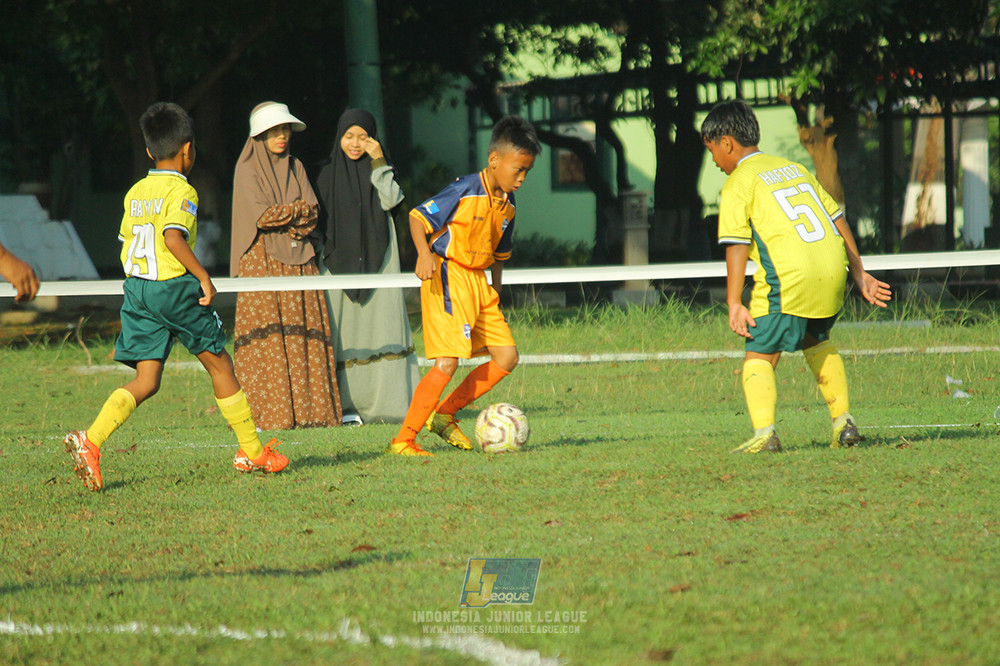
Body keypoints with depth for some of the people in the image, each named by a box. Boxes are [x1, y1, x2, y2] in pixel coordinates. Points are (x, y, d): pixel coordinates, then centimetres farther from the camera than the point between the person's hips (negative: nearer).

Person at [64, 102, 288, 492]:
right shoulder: (181, 192, -10)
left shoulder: (136, 193, 13)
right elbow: (173, 237, -25)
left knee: (146, 380, 4)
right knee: (219, 364, 9)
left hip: (136, 286, 6)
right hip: (175, 287, -6)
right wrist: (203, 277, -19)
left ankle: (90, 441, -17)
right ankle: (252, 452, 16)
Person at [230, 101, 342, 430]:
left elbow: (313, 215, 6)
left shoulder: (295, 168, 16)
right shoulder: (248, 169, 0)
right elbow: (260, 215, -11)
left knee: (304, 334, -3)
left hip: (299, 261, 5)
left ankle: (305, 408, -3)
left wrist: (281, 217, -10)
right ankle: (267, 413, -13)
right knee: (269, 336, -11)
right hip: (263, 261, -5)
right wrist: (298, 210, -1)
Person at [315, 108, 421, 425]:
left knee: (381, 325, -5)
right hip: (340, 260, 0)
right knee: (344, 326, -3)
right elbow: (320, 221, 9)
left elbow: (391, 201, -9)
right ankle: (347, 404, -3)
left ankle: (386, 400, -4)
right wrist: (320, 260, 4)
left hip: (377, 258, 0)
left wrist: (378, 163, -12)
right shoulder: (329, 174, 8)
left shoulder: (380, 171, 9)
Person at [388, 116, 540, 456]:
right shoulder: (465, 191, -13)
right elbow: (417, 216, -14)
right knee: (448, 362, -16)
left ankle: (443, 415, 13)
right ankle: (403, 440, -11)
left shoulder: (506, 205, 11)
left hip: (478, 281, 9)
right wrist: (424, 253, -30)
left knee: (506, 357, 5)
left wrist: (495, 295, 24)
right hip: (447, 276, -9)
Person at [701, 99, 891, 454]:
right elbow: (837, 219, 23)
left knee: (759, 356, 0)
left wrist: (734, 303, -10)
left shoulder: (738, 183, 2)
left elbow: (736, 245, -8)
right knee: (817, 342, 29)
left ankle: (764, 431, -18)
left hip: (789, 276, -7)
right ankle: (843, 422, 24)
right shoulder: (795, 169, 23)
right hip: (833, 271, 7)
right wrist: (859, 274, 28)